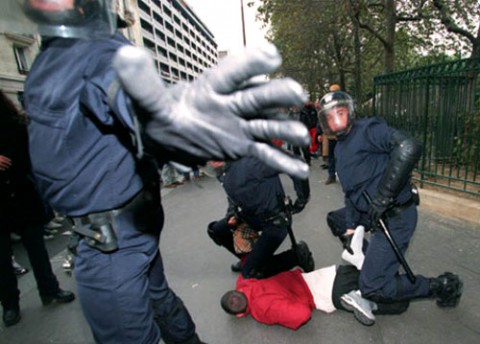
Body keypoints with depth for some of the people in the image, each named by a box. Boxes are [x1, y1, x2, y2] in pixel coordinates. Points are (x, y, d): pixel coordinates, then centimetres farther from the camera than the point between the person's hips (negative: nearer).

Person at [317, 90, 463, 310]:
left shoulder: (368, 129, -12)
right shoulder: (339, 148, 14)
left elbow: (409, 147, -31)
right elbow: (350, 192, 16)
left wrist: (383, 196, -28)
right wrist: (350, 227, 8)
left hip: (395, 217, -9)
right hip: (369, 213, 9)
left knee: (373, 288, -9)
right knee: (335, 219, 27)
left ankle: (443, 286, 12)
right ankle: (369, 262, 34)